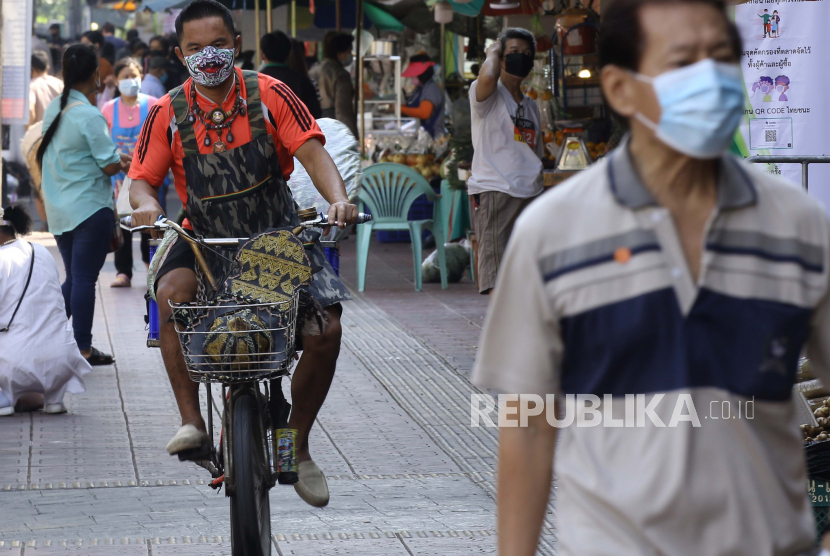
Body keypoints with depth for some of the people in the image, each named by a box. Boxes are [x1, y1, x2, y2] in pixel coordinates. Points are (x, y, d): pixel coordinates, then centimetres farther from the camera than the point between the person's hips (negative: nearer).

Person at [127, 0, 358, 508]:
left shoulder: (268, 95, -4)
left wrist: (338, 199, -30)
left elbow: (313, 153, -11)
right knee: (172, 292, -34)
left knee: (325, 330, -17)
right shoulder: (169, 113, -1)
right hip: (205, 240, 0)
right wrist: (146, 204, -24)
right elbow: (143, 178, 1)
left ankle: (298, 445, 3)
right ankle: (192, 422, -27)